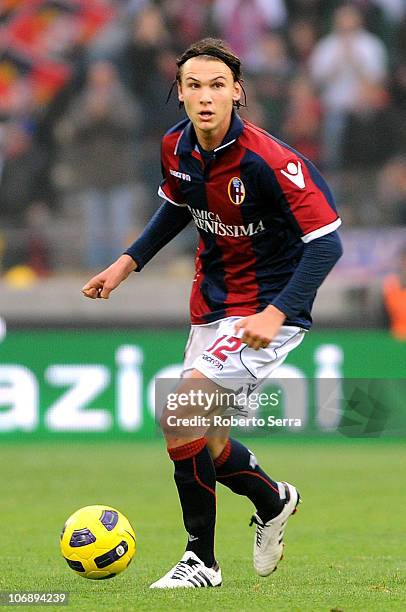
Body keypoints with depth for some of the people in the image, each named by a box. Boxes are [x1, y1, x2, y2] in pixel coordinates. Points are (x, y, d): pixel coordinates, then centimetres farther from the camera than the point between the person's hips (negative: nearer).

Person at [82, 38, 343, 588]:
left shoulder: (267, 160, -25)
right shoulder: (177, 148, -4)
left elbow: (326, 242, -23)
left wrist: (276, 313, -32)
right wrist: (127, 262, 11)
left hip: (266, 310, -8)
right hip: (211, 307, 8)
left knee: (180, 415, -21)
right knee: (201, 442, 12)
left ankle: (201, 560, -8)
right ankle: (273, 501, 43)